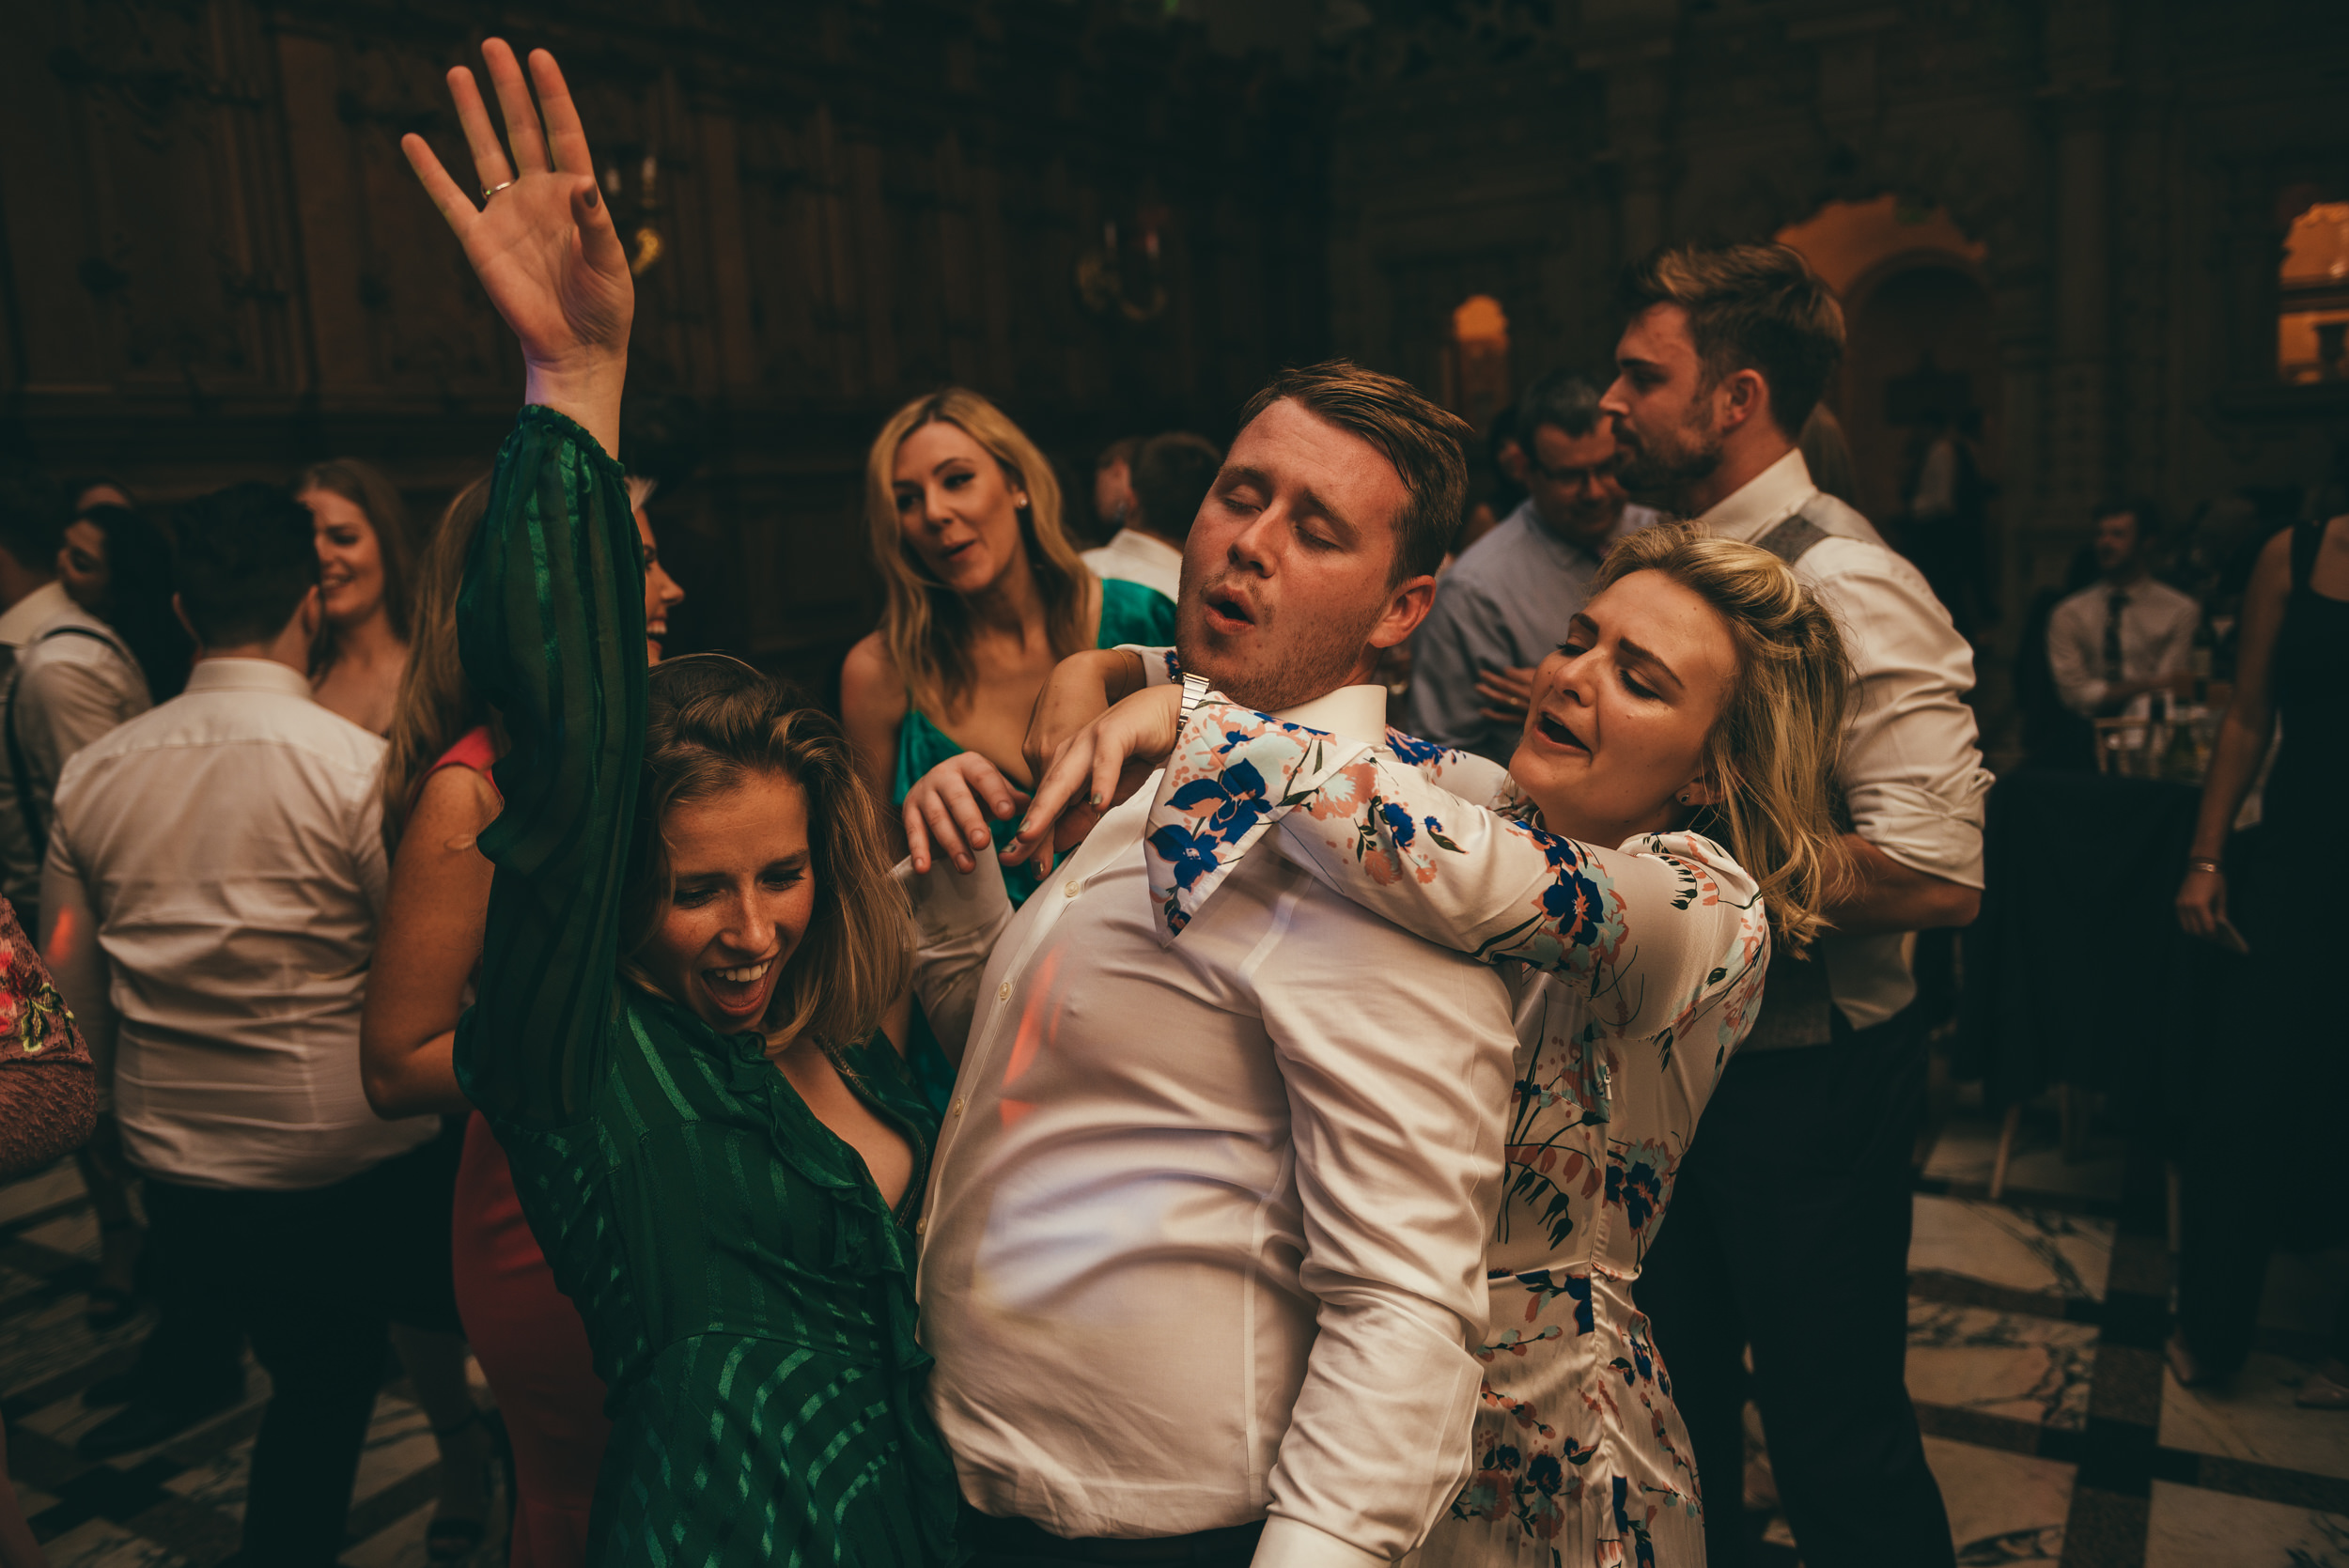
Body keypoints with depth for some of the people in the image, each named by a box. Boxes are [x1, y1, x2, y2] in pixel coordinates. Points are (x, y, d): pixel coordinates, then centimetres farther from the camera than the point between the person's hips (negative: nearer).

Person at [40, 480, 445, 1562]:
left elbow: (66, 982, 9)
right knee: (328, 1388, 13)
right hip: (338, 1151, -5)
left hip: (163, 1143, 5)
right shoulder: (361, 765, -17)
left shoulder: (94, 771, 0)